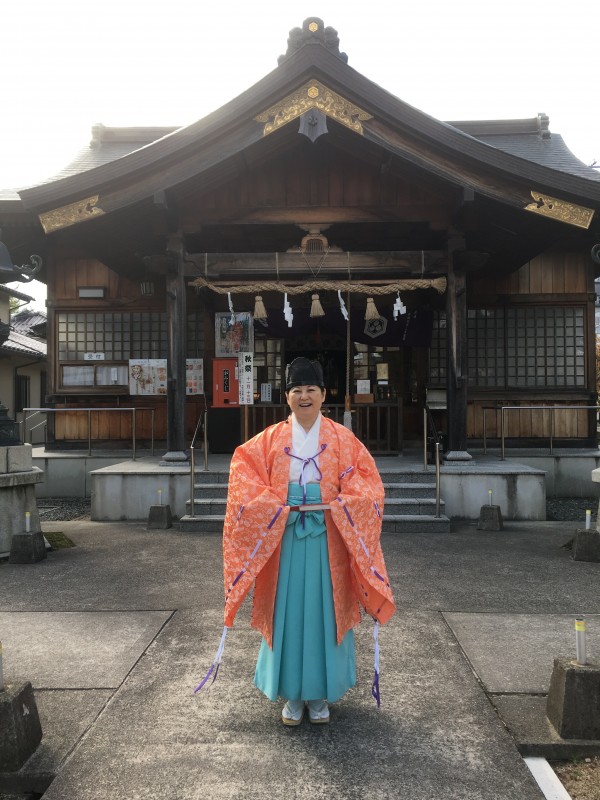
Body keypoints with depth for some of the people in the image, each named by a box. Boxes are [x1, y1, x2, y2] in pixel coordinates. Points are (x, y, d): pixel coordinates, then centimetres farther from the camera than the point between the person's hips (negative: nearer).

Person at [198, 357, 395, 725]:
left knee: (325, 611, 6)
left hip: (329, 539, 0)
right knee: (287, 613, 5)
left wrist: (337, 505, -18)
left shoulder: (343, 439, 2)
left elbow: (367, 484, -2)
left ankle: (320, 695, 23)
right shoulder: (270, 439, 4)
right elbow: (244, 474, -2)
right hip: (282, 536, 1)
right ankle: (292, 695, 22)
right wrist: (273, 505, -15)